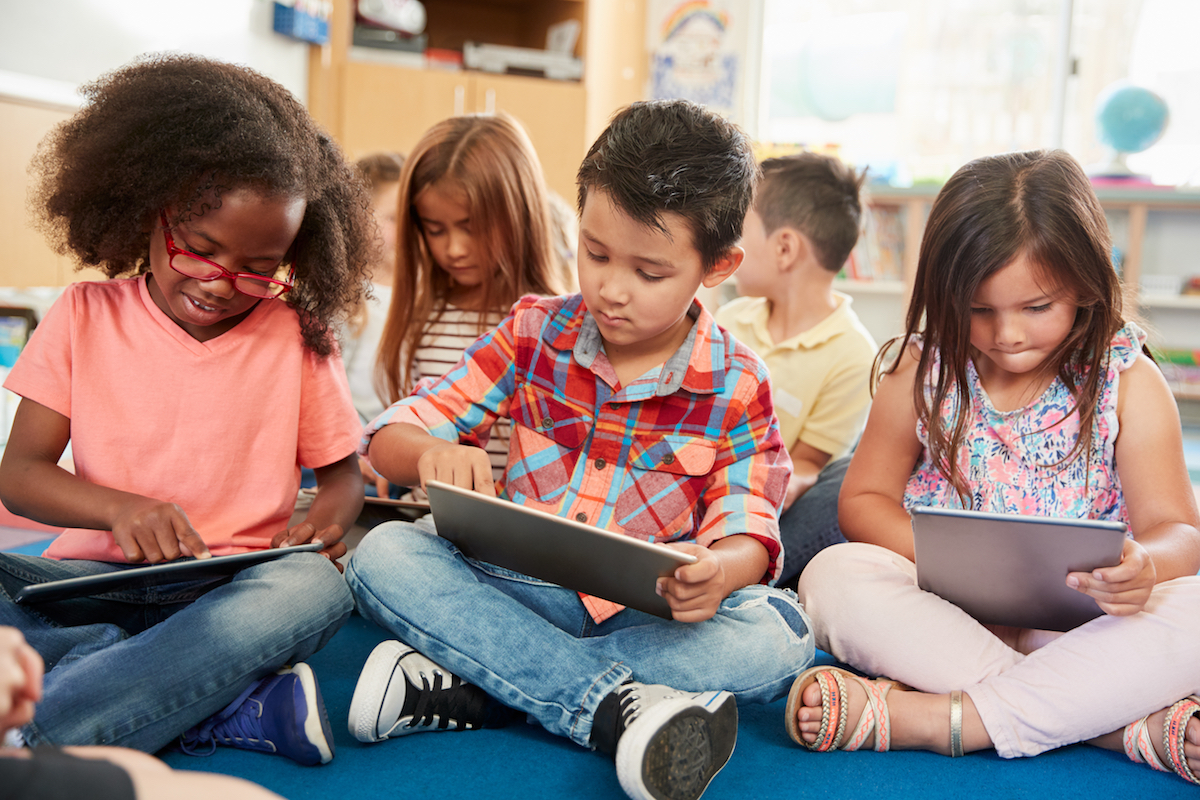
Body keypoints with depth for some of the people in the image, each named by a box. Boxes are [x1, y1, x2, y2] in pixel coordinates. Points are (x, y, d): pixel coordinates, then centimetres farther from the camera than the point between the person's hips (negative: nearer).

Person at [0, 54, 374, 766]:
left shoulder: (298, 336, 7)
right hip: (94, 577, 1)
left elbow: (340, 469, 14)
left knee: (315, 589, -36)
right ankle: (235, 700, -33)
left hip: (234, 590, 0)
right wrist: (119, 508, -18)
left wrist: (326, 522, -11)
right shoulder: (84, 318, 7)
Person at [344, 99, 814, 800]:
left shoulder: (737, 386, -3)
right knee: (382, 555, -24)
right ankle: (615, 706, -36)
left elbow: (748, 529, -6)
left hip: (649, 613, -1)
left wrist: (720, 570, -32)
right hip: (517, 589, 1)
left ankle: (466, 688, -31)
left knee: (778, 638, -30)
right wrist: (433, 454, -26)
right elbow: (393, 433, 0)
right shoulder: (536, 334, 1)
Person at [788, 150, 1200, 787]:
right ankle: (1125, 725, -30)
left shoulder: (1129, 382, -3)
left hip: (1082, 619, 0)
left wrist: (1145, 565, -33)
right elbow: (864, 500, 5)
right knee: (834, 577, -27)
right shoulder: (924, 370, -1)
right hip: (946, 607, 1)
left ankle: (924, 718, -31)